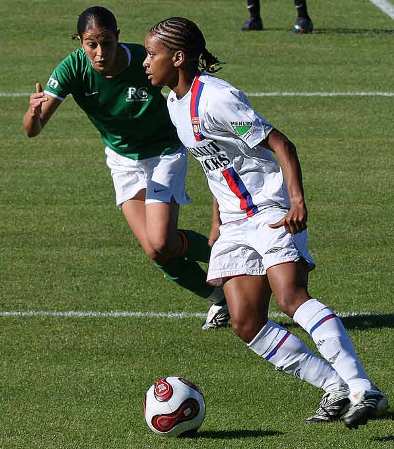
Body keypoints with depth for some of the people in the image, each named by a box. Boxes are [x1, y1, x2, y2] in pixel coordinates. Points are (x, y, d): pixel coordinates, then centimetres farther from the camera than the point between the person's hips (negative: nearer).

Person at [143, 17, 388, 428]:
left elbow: (279, 144, -18)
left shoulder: (214, 98, -16)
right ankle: (336, 387, -2)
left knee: (291, 297, -27)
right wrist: (219, 222, 26)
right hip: (236, 224, 9)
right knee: (245, 323, -5)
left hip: (272, 211, -9)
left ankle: (364, 391, -31)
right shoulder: (175, 104, 13)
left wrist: (297, 200, -29)